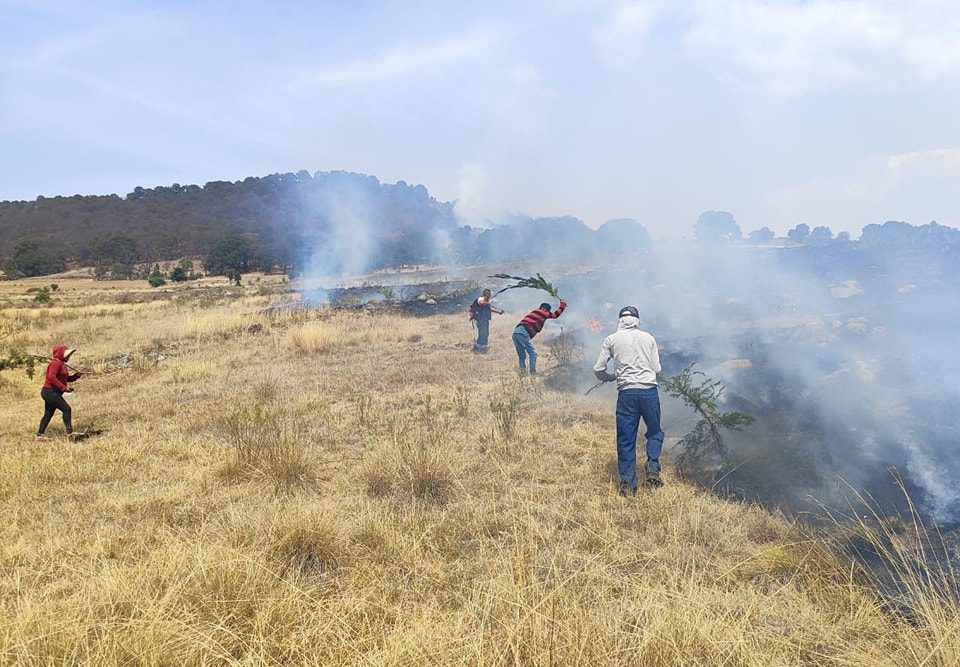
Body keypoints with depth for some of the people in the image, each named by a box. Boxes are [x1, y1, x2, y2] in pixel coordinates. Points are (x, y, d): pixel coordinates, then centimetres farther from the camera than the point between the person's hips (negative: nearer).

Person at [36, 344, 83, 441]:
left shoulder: (62, 364, 18)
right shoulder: (56, 363, -13)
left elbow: (67, 378, 22)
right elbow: (51, 377, -25)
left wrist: (77, 375, 4)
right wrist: (64, 387, -25)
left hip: (52, 393, 11)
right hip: (50, 392, -11)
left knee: (48, 414, 15)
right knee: (66, 409, -15)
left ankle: (40, 435, 21)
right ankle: (70, 432, -17)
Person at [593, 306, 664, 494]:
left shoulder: (612, 339, 6)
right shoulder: (648, 338, 10)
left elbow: (598, 369, 5)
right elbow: (657, 369, 9)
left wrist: (612, 378, 24)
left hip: (626, 393, -1)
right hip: (649, 391, 1)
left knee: (626, 439, 6)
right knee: (655, 432, 19)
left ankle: (627, 482, 6)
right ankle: (653, 469, 3)